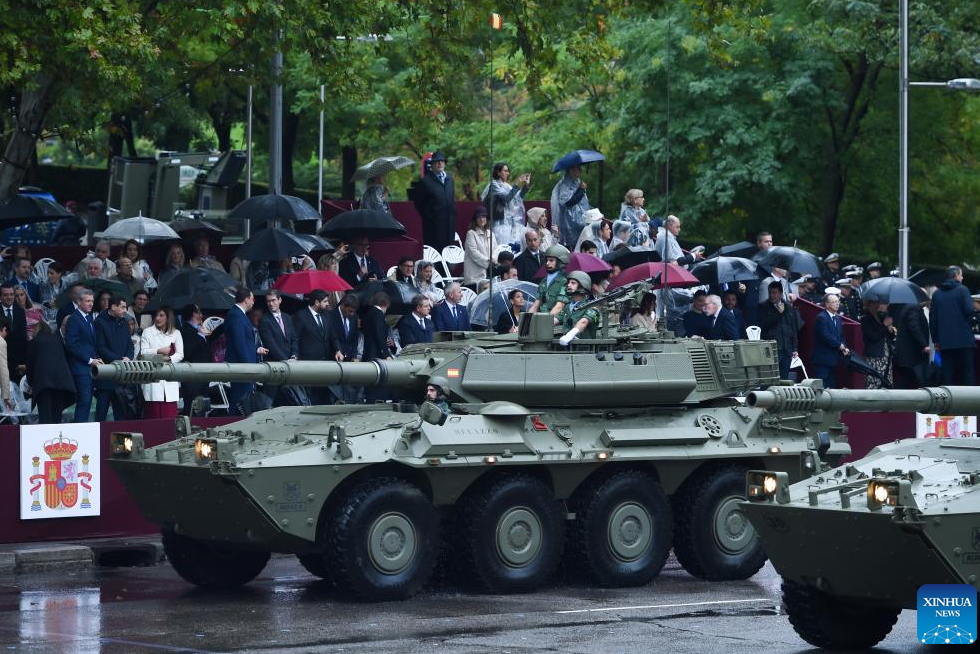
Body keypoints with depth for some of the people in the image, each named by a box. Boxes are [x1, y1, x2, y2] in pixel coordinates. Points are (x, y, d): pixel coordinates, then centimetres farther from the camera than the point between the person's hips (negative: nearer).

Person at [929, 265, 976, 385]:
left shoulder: (937, 294, 10)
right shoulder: (962, 290, -4)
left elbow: (932, 318, 9)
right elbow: (969, 311, -15)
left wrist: (935, 340, 11)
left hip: (945, 341, 4)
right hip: (963, 339, -4)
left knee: (947, 372, 4)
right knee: (967, 371, 0)